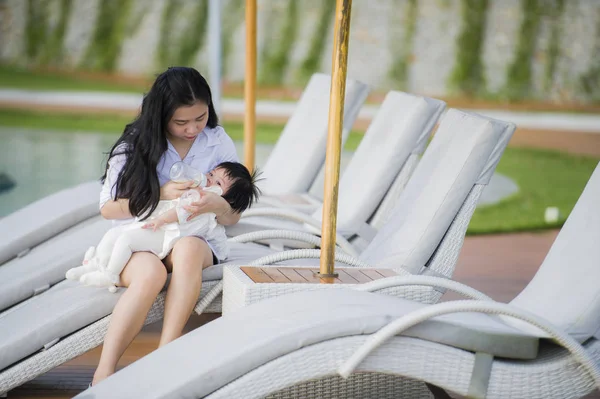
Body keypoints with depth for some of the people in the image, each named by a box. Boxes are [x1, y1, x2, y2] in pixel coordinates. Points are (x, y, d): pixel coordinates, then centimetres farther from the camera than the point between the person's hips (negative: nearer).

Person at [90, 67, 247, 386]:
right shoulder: (136, 144, -2)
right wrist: (160, 195, -16)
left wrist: (217, 205, -20)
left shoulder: (218, 143, 2)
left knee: (188, 249, -37)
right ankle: (104, 373, -36)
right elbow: (108, 208, -2)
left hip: (191, 242, 2)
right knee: (151, 272, -38)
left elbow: (232, 218, 6)